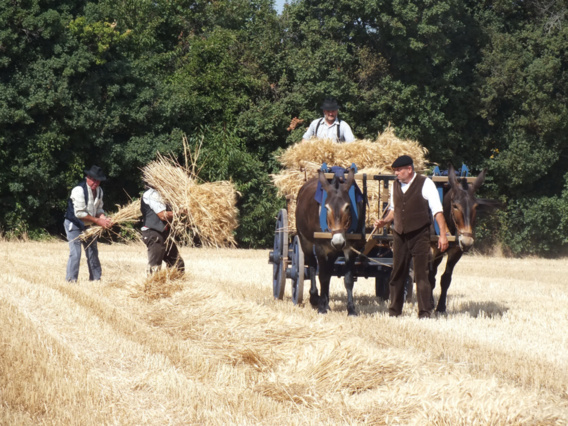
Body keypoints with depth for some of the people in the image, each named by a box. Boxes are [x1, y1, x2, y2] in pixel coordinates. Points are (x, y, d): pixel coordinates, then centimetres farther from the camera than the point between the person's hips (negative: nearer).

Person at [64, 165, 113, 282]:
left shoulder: (99, 190, 2)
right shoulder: (79, 190, -23)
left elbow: (99, 209, 8)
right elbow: (79, 213, -25)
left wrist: (105, 219, -14)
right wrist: (98, 221, -23)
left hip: (88, 226, 8)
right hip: (74, 225, -7)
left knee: (93, 252, 9)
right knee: (75, 253, -14)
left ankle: (95, 278, 18)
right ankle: (71, 280, -9)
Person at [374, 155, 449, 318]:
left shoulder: (425, 184, -8)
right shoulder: (395, 185, 9)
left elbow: (437, 211, -9)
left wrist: (443, 234, -15)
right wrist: (384, 221, 5)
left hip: (419, 236, -5)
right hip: (399, 236, 5)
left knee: (422, 273, -6)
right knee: (397, 273, 9)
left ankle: (425, 311, -1)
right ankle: (394, 310, 17)